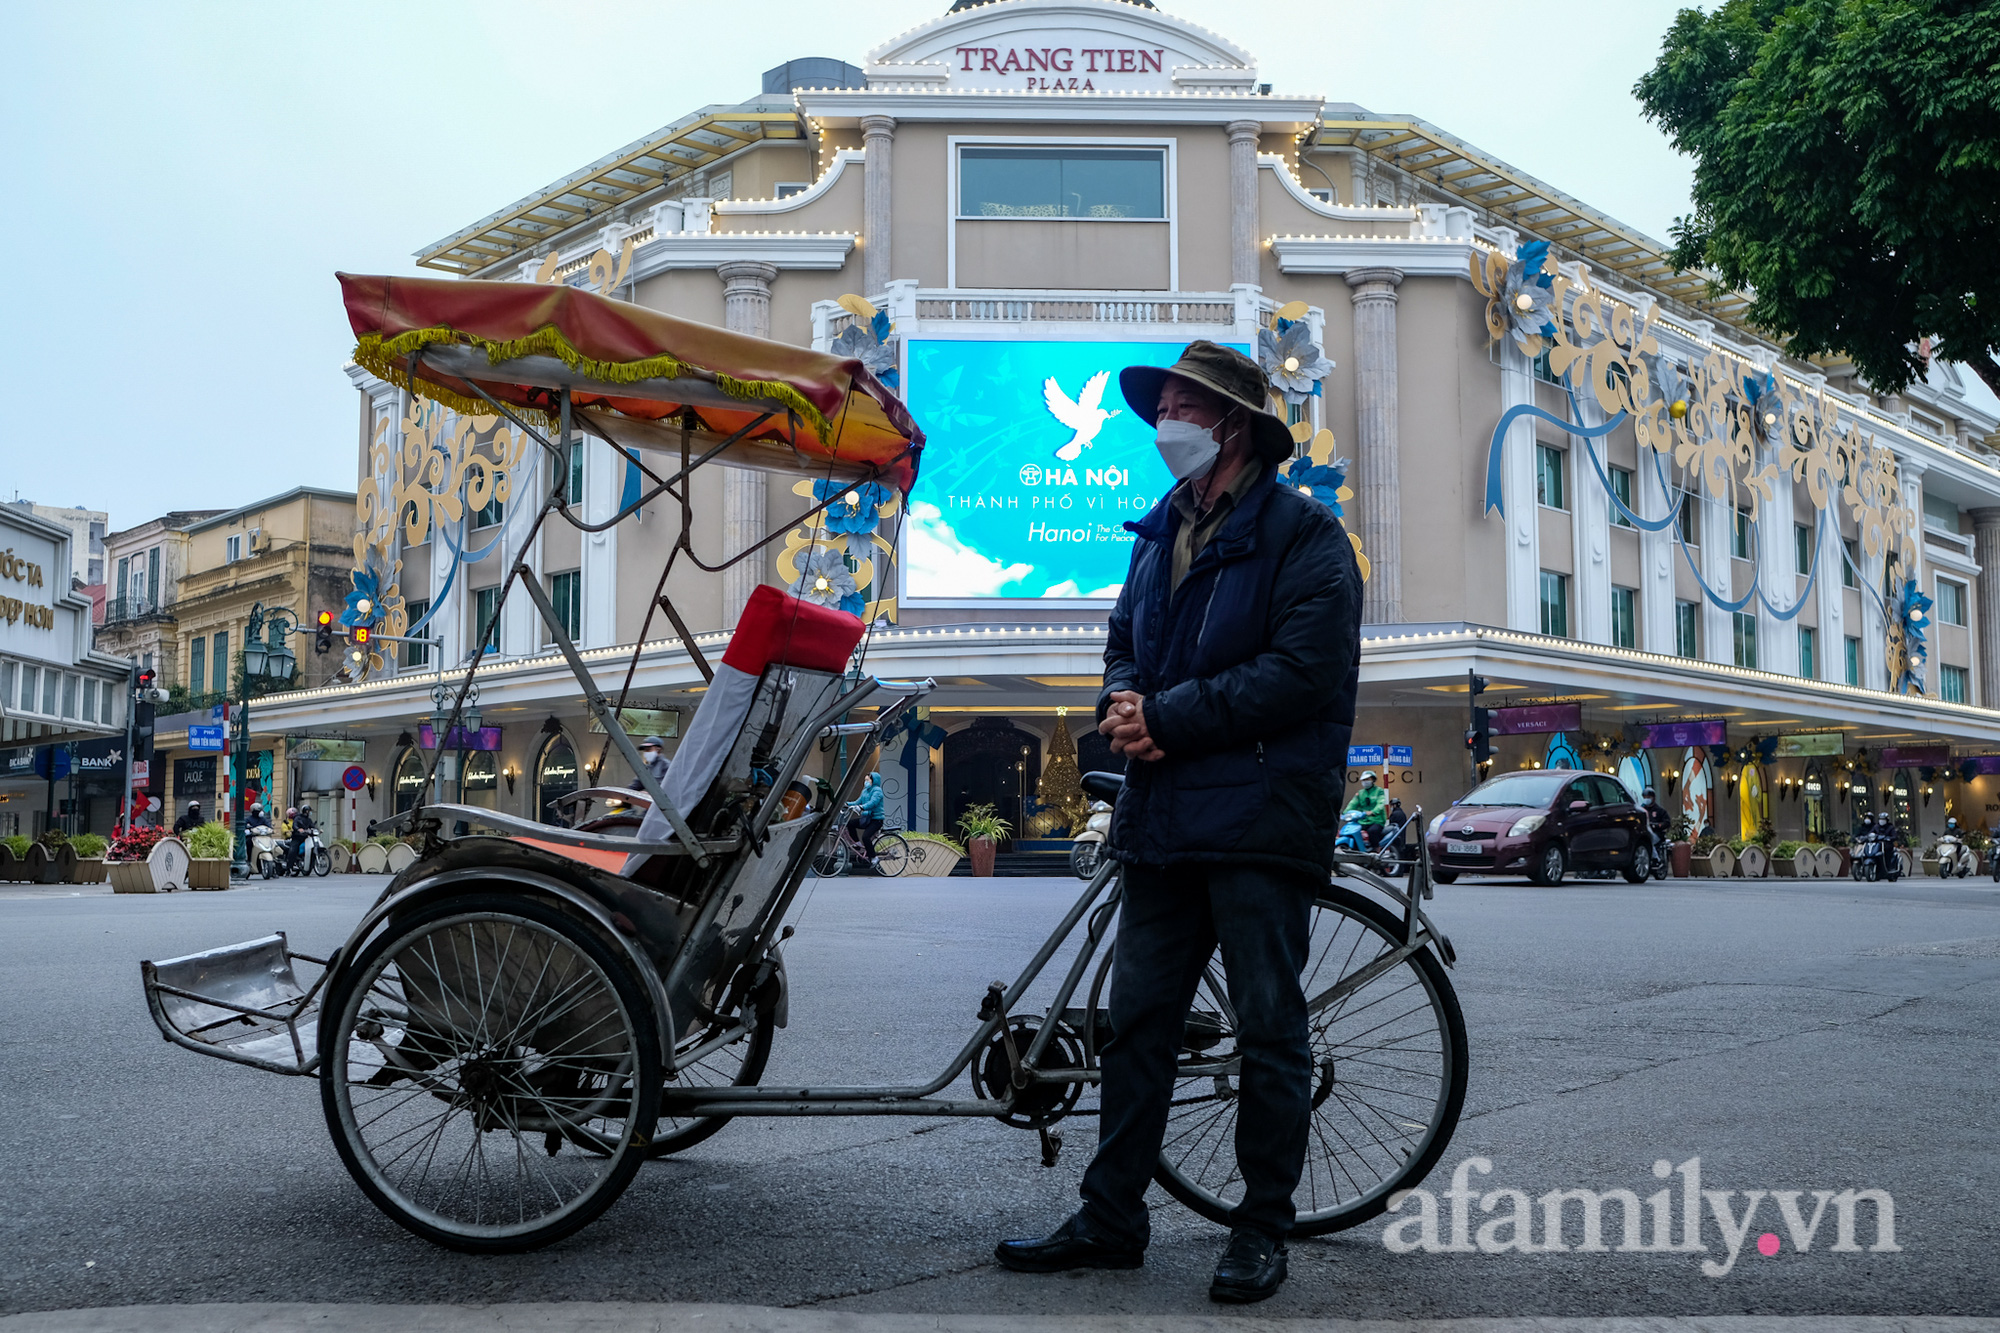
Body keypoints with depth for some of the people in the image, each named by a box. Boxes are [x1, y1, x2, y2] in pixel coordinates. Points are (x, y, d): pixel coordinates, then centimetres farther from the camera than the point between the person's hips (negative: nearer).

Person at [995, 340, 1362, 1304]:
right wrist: (1123, 702, -1)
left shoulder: (1303, 533, -5)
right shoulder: (1160, 531, 19)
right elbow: (1124, 640, 23)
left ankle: (1263, 1227, 14)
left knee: (1269, 1029, 2)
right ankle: (1111, 1217, 17)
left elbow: (1302, 672, -15)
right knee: (1137, 1021, 9)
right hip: (1163, 817, 7)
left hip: (1259, 817, -7)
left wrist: (1169, 716, -15)